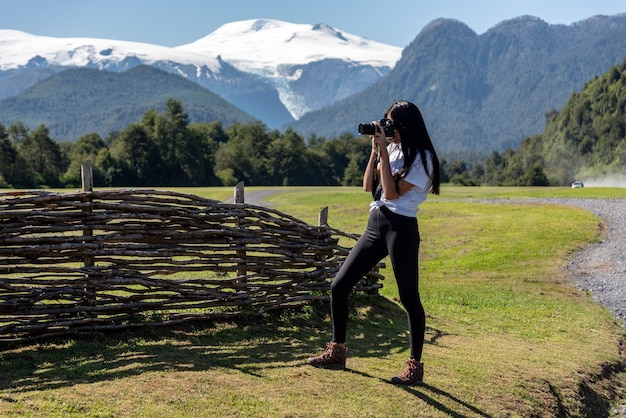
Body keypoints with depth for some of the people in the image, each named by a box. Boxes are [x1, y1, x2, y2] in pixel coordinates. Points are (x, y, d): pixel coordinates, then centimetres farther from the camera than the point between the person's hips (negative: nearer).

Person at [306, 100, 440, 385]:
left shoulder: (421, 157, -7)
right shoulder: (391, 149, 16)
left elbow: (392, 192, -15)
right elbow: (368, 186, 11)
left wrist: (384, 152, -12)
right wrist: (375, 149, 5)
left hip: (401, 229, -8)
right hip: (375, 225, 8)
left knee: (409, 298, -2)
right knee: (339, 286, 5)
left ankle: (415, 366, 9)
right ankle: (337, 352, 17)